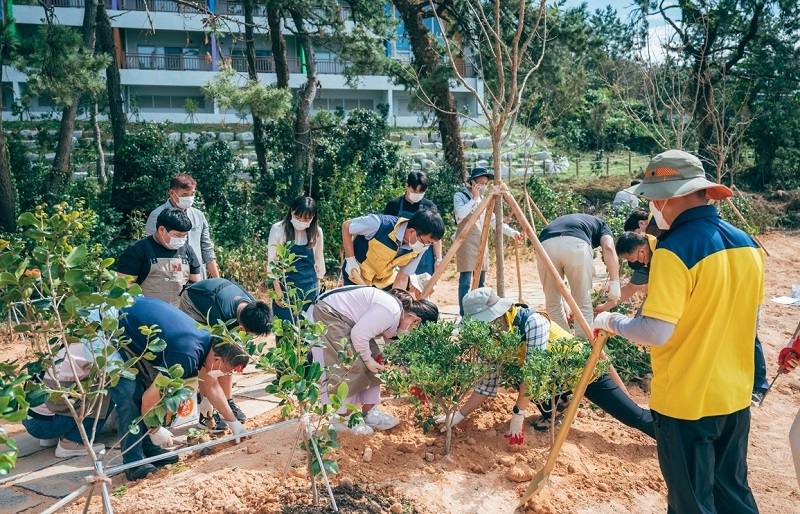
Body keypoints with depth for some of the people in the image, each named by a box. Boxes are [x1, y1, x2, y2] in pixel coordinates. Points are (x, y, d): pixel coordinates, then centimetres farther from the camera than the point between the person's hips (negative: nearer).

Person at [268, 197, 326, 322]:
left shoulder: (317, 232, -1)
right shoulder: (278, 229, -9)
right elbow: (272, 261, -7)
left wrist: (318, 283, 14)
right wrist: (277, 290, -9)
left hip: (309, 287, 2)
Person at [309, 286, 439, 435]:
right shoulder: (390, 312, -26)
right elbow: (358, 334, -29)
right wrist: (368, 359, -13)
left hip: (342, 319, 10)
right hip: (326, 315, -10)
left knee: (373, 363, 8)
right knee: (351, 368, -9)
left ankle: (369, 413, 16)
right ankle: (342, 420, 4)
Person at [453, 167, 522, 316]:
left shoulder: (483, 199, 16)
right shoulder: (460, 196, -3)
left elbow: (493, 220, 15)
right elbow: (461, 214, -21)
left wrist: (511, 232, 4)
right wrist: (474, 198, -15)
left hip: (481, 244, 7)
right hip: (466, 243, -7)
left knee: (480, 282, 8)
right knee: (465, 282, -10)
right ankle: (464, 316, -7)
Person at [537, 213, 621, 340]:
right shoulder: (600, 225, 35)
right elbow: (609, 248, 8)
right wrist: (615, 282, 2)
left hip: (545, 245, 3)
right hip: (576, 244, -3)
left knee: (553, 304, 20)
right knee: (583, 304, 14)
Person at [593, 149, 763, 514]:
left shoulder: (675, 249, -22)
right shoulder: (747, 245, 1)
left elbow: (655, 333, -25)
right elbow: (742, 315, 12)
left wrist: (611, 321, -8)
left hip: (686, 401, -7)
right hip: (735, 397, 7)